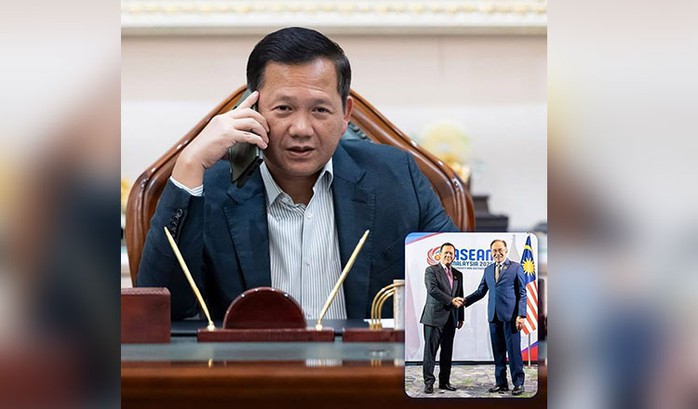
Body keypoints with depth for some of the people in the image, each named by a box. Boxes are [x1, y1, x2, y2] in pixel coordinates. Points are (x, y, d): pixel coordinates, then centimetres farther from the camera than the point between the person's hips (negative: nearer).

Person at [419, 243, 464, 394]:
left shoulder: (458, 275, 16)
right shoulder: (431, 270, -2)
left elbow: (460, 297, 19)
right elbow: (432, 289, -16)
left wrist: (460, 318, 14)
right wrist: (451, 300, -20)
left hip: (451, 319, 5)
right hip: (434, 317, -5)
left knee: (447, 352, 7)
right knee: (430, 351, -5)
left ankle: (444, 381, 13)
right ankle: (429, 382, -3)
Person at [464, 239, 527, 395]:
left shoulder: (516, 268, 1)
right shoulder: (488, 270, 15)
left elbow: (522, 293, -2)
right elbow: (481, 291, 15)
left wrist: (521, 315, -10)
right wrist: (465, 301, -1)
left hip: (510, 316, -5)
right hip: (494, 317, 5)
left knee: (514, 351, -4)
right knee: (498, 352, 8)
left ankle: (518, 383, 2)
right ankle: (501, 383, 14)